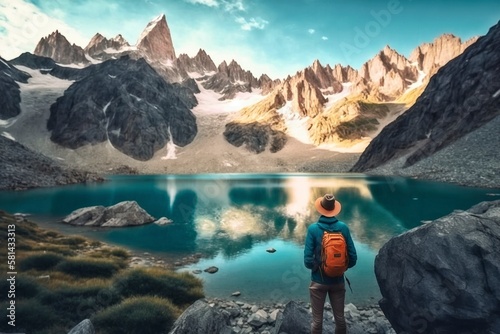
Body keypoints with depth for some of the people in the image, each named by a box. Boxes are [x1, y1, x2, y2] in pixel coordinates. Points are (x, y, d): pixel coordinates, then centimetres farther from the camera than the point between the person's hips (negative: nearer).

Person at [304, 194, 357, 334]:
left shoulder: (313, 228, -16)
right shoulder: (343, 227, -10)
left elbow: (308, 260, -17)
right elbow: (353, 257, -6)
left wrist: (315, 267, 3)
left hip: (318, 281, -2)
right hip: (338, 280, 2)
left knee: (317, 319, 13)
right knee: (340, 317, 20)